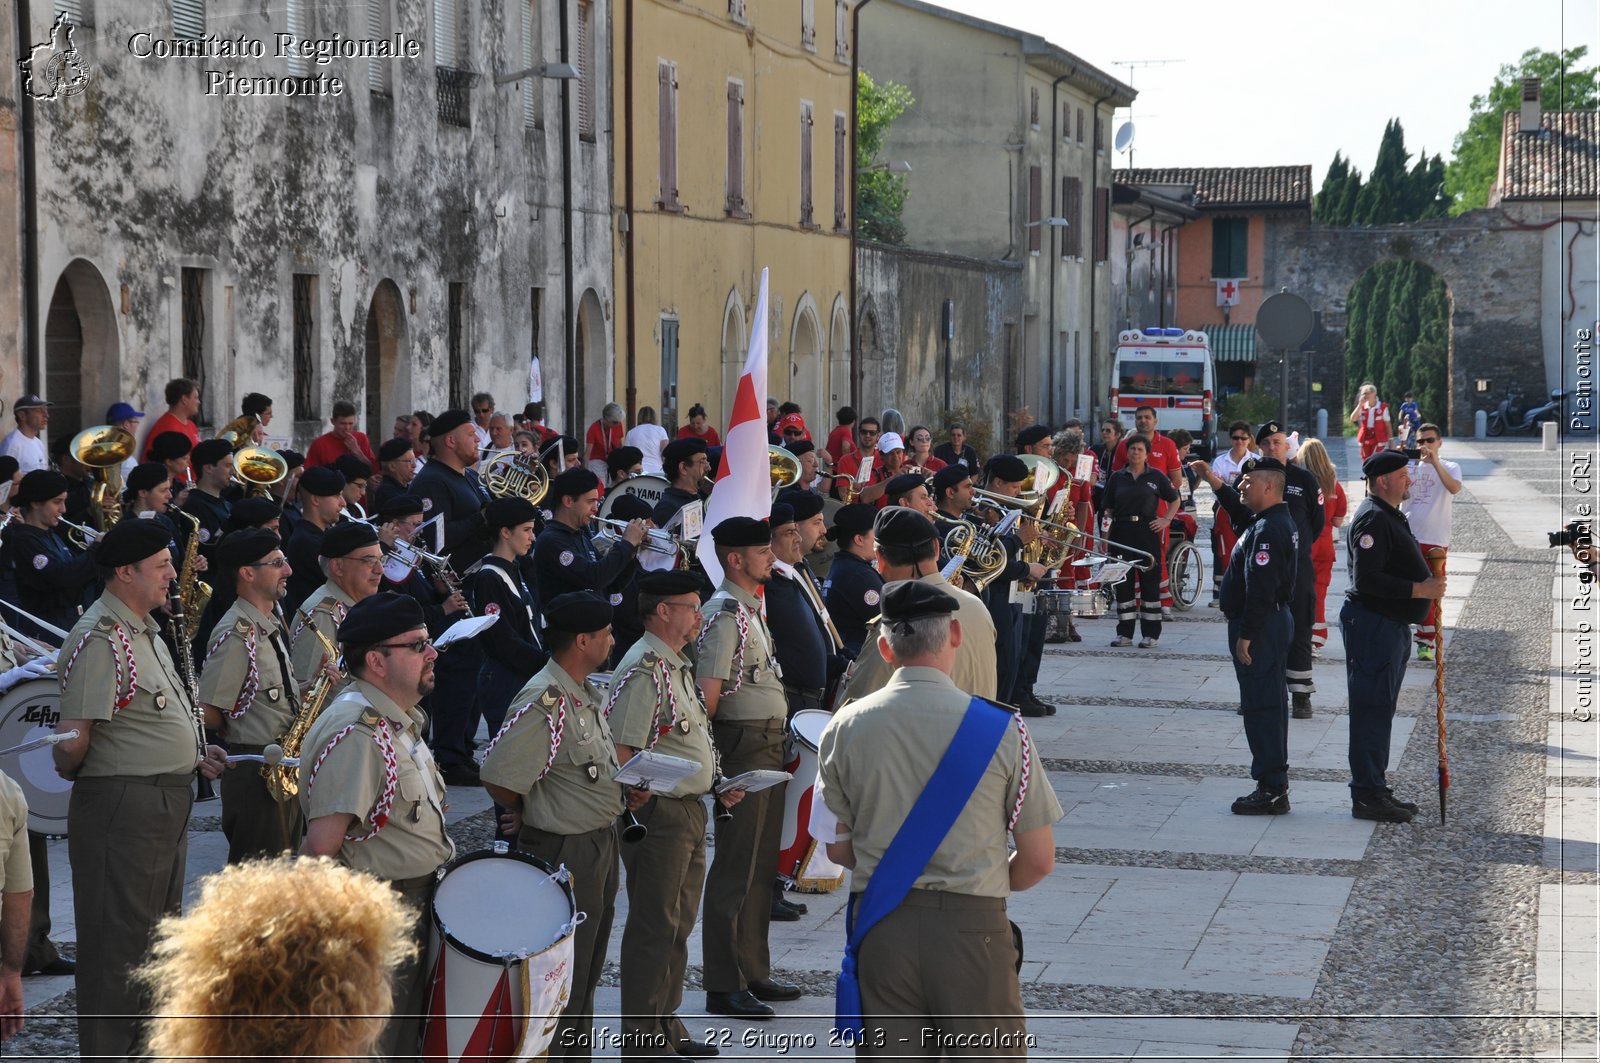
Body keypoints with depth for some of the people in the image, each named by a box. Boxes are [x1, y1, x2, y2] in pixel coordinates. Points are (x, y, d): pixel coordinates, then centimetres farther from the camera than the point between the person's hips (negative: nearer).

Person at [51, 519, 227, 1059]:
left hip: (167, 806, 11)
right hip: (122, 807, -10)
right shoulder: (101, 640, -19)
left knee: (156, 936, 20)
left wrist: (194, 756, 15)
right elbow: (72, 740, -24)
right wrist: (73, 773, -5)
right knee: (117, 942, -3)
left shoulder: (144, 631, 15)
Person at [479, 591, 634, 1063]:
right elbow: (499, 778, -27)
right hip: (564, 854, -10)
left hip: (601, 845, 10)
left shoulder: (586, 694, 8)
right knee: (563, 983, 0)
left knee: (586, 975, 21)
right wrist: (532, 813, -7)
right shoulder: (545, 703, -24)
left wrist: (625, 793, 3)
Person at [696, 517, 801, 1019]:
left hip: (769, 746, 10)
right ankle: (724, 987, 0)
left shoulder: (752, 608, 15)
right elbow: (708, 692, -20)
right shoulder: (725, 614, -16)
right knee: (736, 867, -5)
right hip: (744, 746, -10)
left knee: (762, 864, 15)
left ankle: (754, 972, 24)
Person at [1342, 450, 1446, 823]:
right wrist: (1419, 589, -24)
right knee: (1372, 711, -7)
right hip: (1372, 625, -11)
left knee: (1381, 710, 15)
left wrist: (1429, 582, 12)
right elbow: (1367, 579, -26)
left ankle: (1375, 789, 23)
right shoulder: (1373, 519, -18)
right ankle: (1367, 796, -4)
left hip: (1392, 624, 11)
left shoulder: (1390, 516, 17)